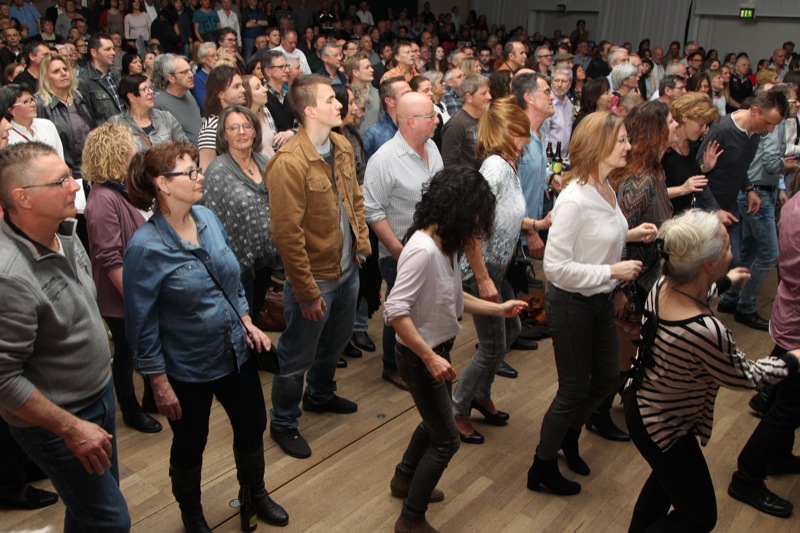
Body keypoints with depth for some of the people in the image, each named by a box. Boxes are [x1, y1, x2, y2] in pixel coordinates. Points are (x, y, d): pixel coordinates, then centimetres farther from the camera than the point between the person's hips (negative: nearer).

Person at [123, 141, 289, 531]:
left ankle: (254, 492, 49)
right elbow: (142, 323, -17)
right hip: (186, 367, -5)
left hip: (236, 351, 6)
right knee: (190, 445, 17)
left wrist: (247, 321, 5)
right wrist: (160, 383, -13)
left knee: (253, 426, 20)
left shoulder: (208, 219, -4)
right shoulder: (145, 247, -22)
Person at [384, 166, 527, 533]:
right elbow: (395, 311, -31)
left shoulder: (445, 245, -1)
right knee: (446, 440, 5)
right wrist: (430, 358, -29)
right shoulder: (423, 250, -30)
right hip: (419, 356, -9)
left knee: (436, 420, 28)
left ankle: (405, 479, 51)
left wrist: (498, 309, 11)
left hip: (437, 350, 9)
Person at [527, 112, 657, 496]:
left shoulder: (605, 187, 1)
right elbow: (556, 267, -28)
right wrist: (613, 271, -25)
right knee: (574, 390, 7)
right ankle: (542, 468, 30)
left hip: (600, 300, 9)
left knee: (607, 379, 22)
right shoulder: (574, 199, -27)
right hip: (571, 304, -9)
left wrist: (628, 234, 0)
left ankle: (569, 434, 49)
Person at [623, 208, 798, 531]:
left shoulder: (662, 286, -15)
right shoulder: (707, 332, -38)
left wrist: (726, 282, 29)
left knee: (667, 478, 34)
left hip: (642, 405, 8)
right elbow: (746, 377, -16)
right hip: (666, 429, -8)